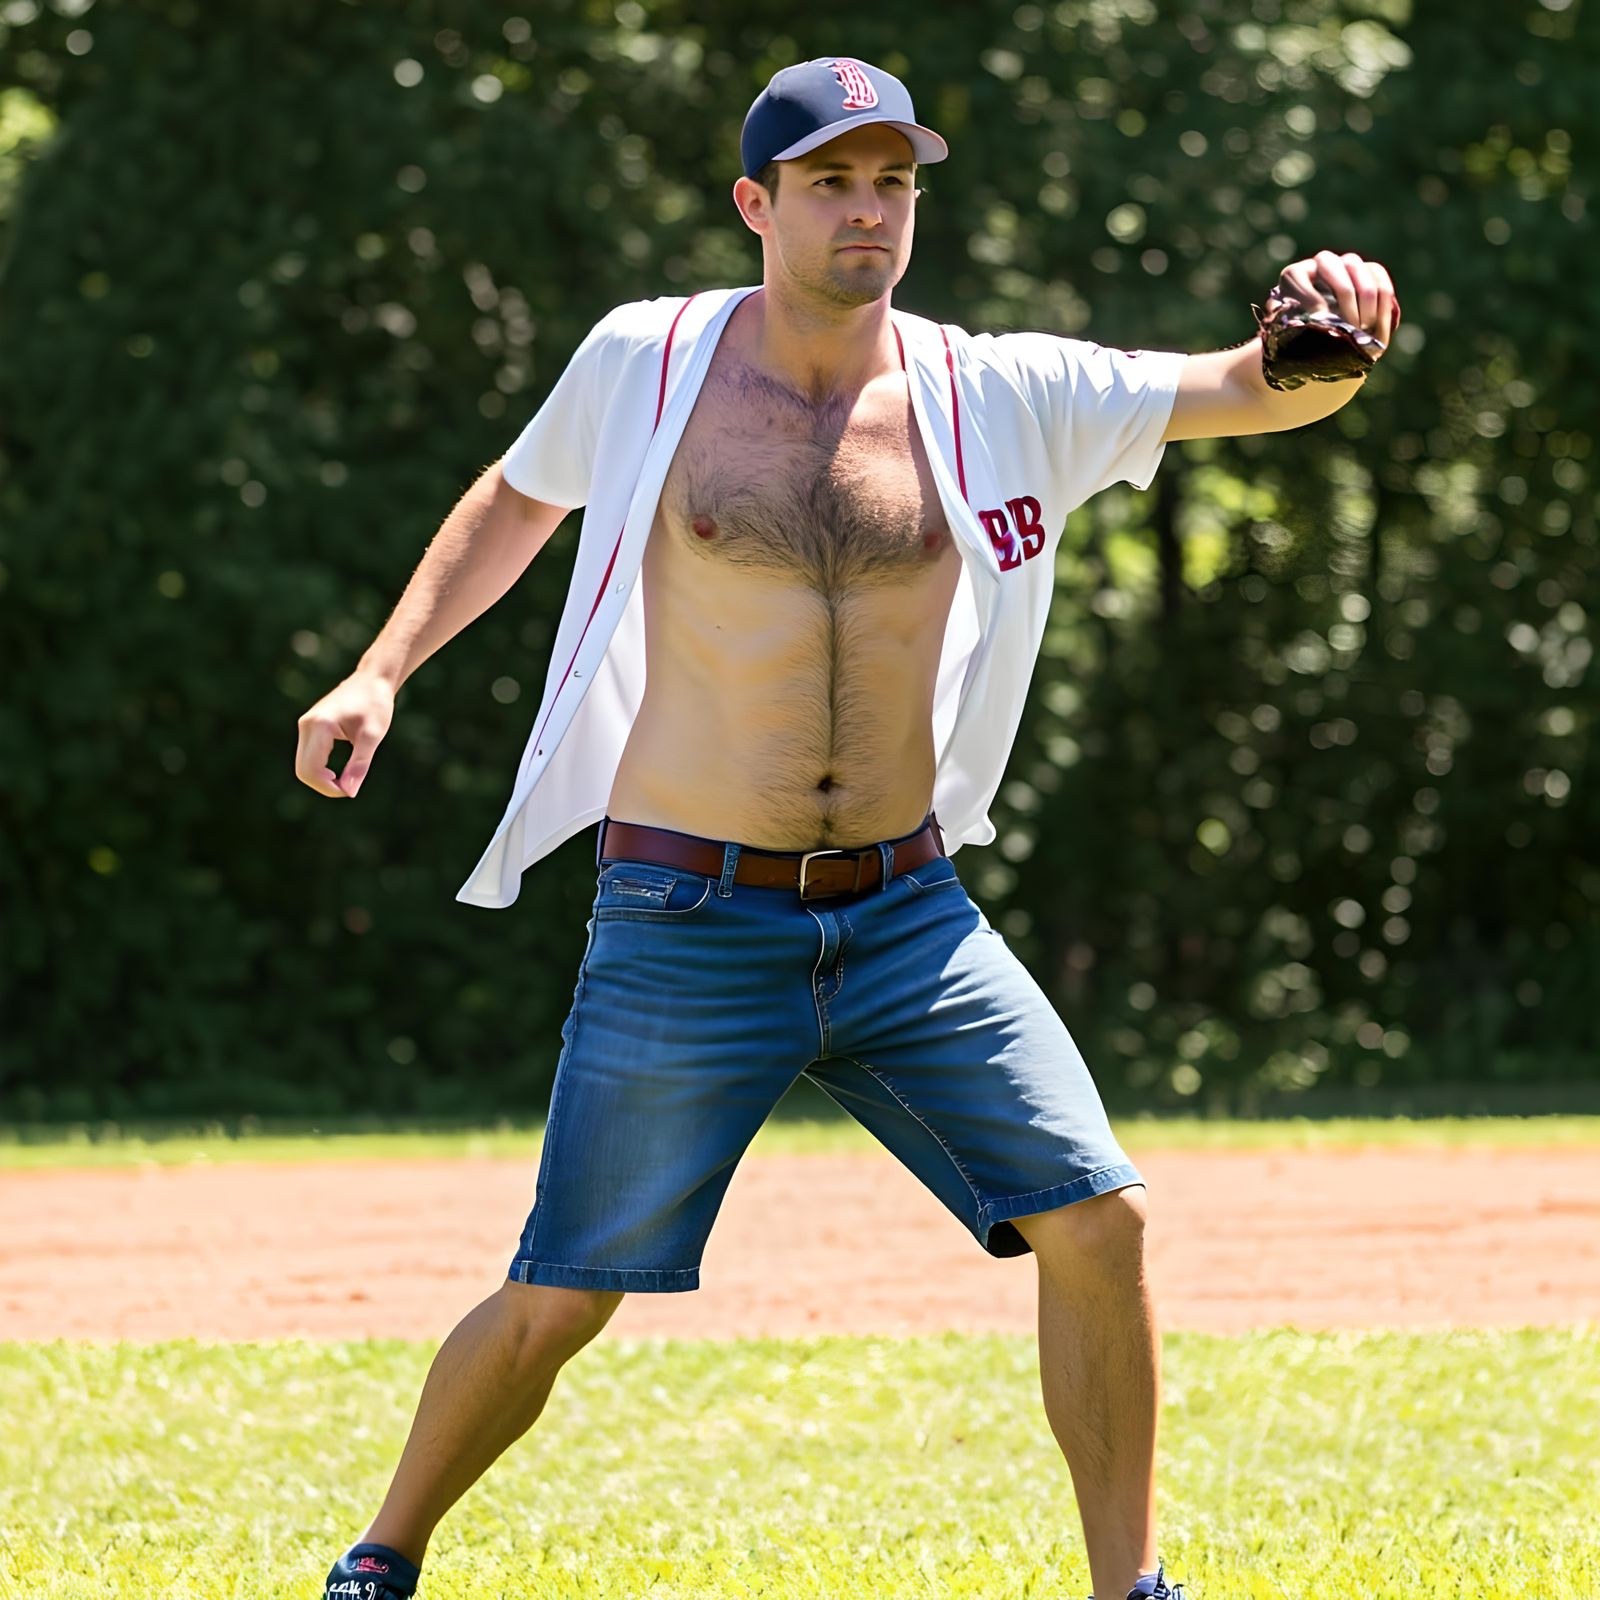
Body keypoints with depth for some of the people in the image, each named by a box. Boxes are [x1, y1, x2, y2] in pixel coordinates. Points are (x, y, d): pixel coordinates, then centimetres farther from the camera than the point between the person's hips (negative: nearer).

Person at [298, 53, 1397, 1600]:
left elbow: (1258, 394, -8)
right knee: (558, 1302, -1)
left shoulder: (997, 393, 0)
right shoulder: (646, 361, -2)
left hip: (908, 918, 2)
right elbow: (516, 499, 17)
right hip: (687, 930, -2)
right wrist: (380, 673, 9)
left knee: (1097, 1223, -9)